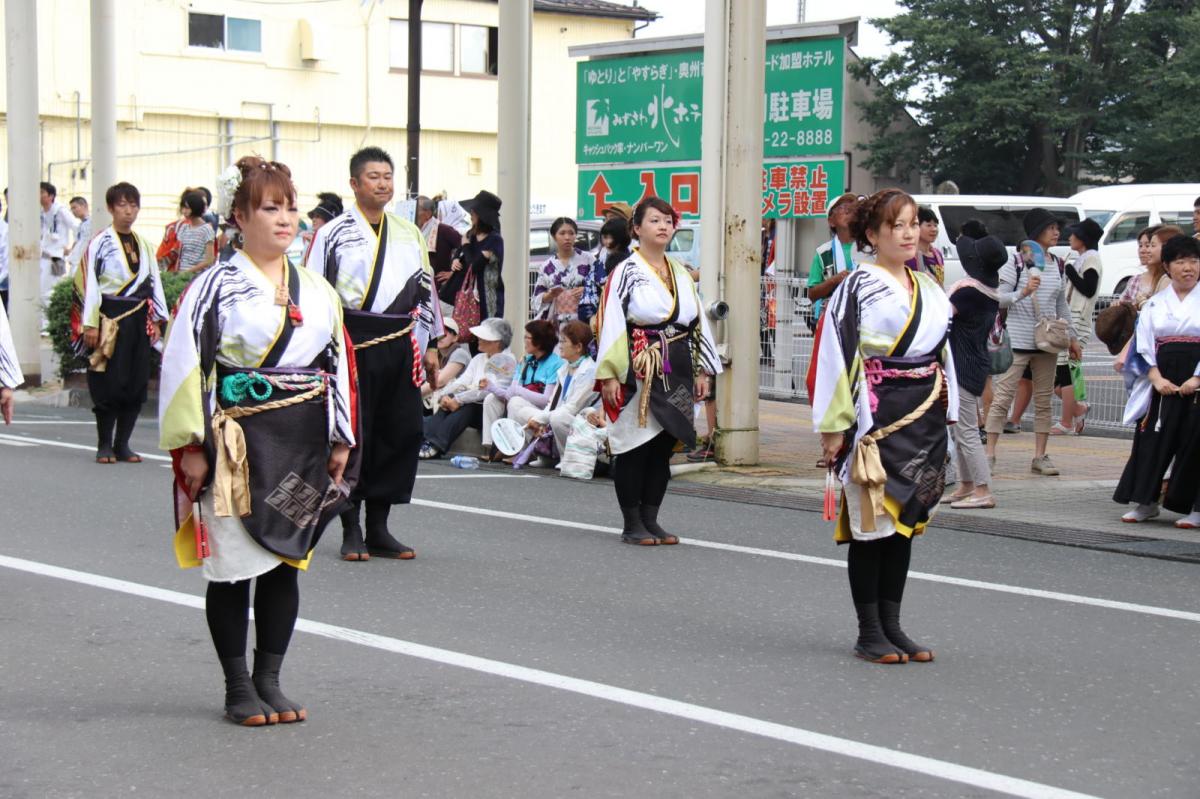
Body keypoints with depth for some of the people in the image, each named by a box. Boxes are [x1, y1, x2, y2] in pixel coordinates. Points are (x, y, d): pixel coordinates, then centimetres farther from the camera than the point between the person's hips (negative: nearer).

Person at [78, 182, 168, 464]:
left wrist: (156, 321, 10)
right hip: (110, 317, -5)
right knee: (109, 383, -5)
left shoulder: (144, 245, 13)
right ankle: (104, 445, 5)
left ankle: (122, 444, 11)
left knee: (137, 383, 3)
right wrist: (90, 324, -12)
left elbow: (154, 282, 16)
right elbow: (89, 282, -7)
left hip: (138, 319, 5)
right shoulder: (101, 242, -4)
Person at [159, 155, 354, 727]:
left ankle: (269, 681, 17)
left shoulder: (316, 290, 11)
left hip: (301, 441, 5)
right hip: (237, 441, -4)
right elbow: (184, 366, -7)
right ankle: (238, 687, 11)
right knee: (233, 563, 1)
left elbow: (338, 365, 15)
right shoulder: (216, 287, -4)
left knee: (284, 561, 8)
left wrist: (339, 440, 10)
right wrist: (192, 445, -12)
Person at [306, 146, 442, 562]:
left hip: (400, 345, 5)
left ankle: (378, 528, 15)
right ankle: (352, 532, 10)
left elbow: (426, 289, 19)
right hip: (353, 344, -5)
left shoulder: (410, 234, 14)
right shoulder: (333, 235, -1)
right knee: (352, 435, -1)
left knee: (402, 432, 4)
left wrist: (430, 345, 17)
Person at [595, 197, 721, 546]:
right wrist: (609, 375, -15)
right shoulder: (626, 273, -5)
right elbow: (611, 324, -10)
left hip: (676, 374, 6)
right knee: (635, 447, -2)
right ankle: (632, 524, 6)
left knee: (663, 448, 7)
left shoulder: (682, 275, 15)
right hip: (638, 373, -6)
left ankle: (650, 519, 15)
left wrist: (702, 371, 12)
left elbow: (698, 323, 17)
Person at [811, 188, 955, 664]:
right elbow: (838, 356, -10)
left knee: (904, 520, 9)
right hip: (877, 416, -6)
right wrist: (835, 427, -14)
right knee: (872, 521, -2)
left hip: (925, 416, 7)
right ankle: (869, 633, 4)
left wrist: (945, 415, 15)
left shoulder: (929, 287, 14)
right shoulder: (859, 287, -7)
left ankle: (892, 626, 15)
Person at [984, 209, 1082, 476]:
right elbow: (999, 298, -9)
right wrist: (1023, 292, -24)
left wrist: (1072, 337, 18)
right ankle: (989, 454, -4)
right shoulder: (1016, 262, -6)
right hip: (1017, 341, -6)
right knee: (1003, 396, -6)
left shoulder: (1056, 264, 12)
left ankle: (1040, 456, 14)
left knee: (1044, 399, 8)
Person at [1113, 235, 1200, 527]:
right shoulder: (1154, 303, 11)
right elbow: (1144, 344, 4)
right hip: (1161, 380, 3)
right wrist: (1156, 378, -9)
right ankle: (1147, 502, 13)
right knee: (1152, 438, 2)